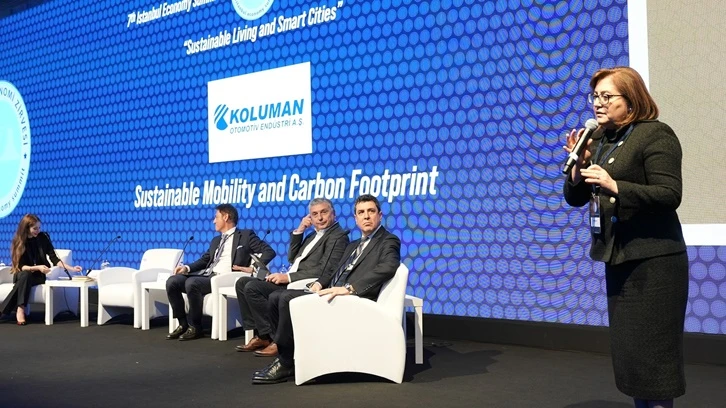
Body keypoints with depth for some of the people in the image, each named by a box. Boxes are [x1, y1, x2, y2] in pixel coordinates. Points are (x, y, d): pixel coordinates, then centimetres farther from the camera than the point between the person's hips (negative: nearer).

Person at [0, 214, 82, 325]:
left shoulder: (43, 237, -4)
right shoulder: (18, 242, -8)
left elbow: (54, 259, -5)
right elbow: (21, 266, -13)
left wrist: (71, 268, -18)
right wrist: (37, 267, -31)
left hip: (40, 275, 0)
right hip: (23, 274, 0)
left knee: (26, 277, -33)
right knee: (25, 275, -36)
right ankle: (20, 309, -39)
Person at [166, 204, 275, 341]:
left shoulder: (245, 235, 6)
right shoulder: (216, 240, 28)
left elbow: (269, 252, -2)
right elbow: (204, 260, 25)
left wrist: (252, 268, -14)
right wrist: (187, 267, 6)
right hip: (206, 274, 7)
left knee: (191, 283, -32)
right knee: (172, 281, -12)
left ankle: (195, 326, -15)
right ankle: (183, 323, -2)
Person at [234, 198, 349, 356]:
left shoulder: (338, 236, -7)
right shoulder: (314, 235, 22)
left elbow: (325, 270, -19)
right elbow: (292, 258, 20)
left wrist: (288, 277, -21)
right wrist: (299, 231, 8)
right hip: (289, 280, 10)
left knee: (252, 288, -21)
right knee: (243, 282, 1)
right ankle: (259, 333, -1)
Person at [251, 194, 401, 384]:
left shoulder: (389, 241, 1)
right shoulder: (353, 245, 28)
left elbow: (388, 267, -19)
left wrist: (349, 288, -28)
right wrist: (320, 283, 5)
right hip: (332, 295, 9)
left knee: (288, 299, -21)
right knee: (278, 299, -4)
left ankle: (285, 363, -8)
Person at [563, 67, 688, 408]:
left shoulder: (655, 134, -10)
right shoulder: (599, 141, 11)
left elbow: (669, 195, -18)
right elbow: (575, 198, 10)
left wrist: (615, 187, -29)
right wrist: (579, 166, -8)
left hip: (652, 261, -8)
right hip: (617, 260, 8)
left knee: (651, 351, -3)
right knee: (627, 351, 14)